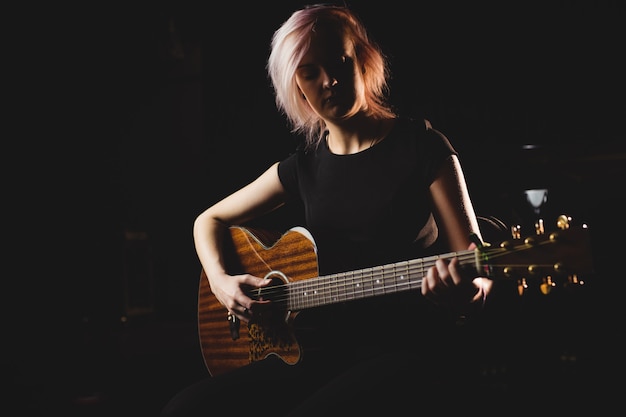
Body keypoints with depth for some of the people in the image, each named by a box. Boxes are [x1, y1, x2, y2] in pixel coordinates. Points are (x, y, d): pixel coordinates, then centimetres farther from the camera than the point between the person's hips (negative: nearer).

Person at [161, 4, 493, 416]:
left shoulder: (421, 145, 0)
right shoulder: (305, 165, 13)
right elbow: (209, 220, 24)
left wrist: (463, 293, -28)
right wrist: (221, 282, 4)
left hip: (407, 350, -4)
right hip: (322, 351, 5)